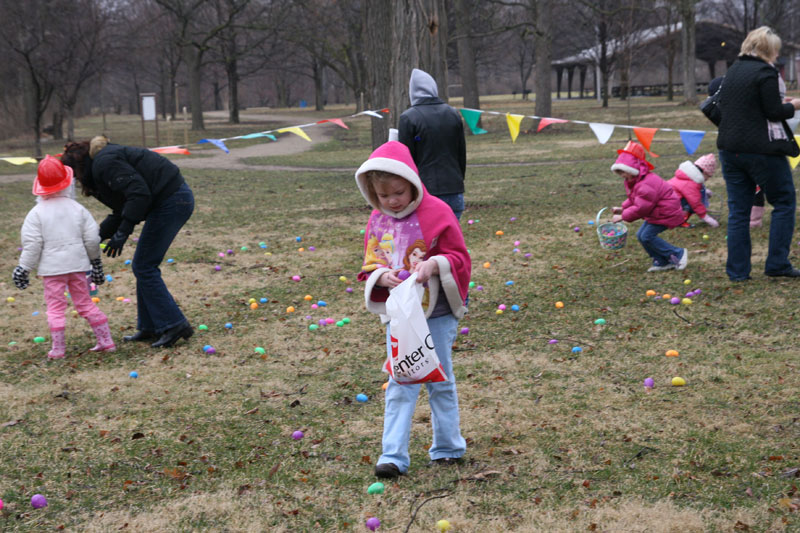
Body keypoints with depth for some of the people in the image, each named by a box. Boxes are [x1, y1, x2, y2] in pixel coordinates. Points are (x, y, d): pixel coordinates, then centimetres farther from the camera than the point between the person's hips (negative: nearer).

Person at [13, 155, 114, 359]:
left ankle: (58, 349, 2)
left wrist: (24, 268, 0)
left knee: (55, 307, 3)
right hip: (77, 264, 3)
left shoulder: (36, 213, -6)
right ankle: (106, 341, 12)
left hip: (51, 267, -3)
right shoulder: (77, 209, 2)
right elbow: (92, 238, 3)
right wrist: (96, 261, 17)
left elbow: (31, 244, -9)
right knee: (85, 303, 12)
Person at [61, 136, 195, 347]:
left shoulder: (104, 163, -12)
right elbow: (121, 211, 23)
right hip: (177, 198, 10)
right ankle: (149, 328, 19)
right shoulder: (104, 160, 20)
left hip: (170, 202, -10)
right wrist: (99, 235, 17)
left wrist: (121, 234, -21)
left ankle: (174, 325, -4)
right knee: (143, 266, 14)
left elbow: (138, 193, -23)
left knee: (144, 267, -5)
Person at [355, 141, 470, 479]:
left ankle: (448, 448, 24)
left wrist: (435, 264, -27)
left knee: (440, 382, 10)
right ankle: (393, 456, 4)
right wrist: (381, 276, -16)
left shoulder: (436, 213, -10)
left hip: (436, 314, -3)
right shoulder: (377, 221, 3)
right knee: (399, 386, 3)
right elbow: (369, 266, 7)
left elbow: (459, 257, -8)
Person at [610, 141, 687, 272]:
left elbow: (641, 207, -29)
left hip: (667, 213, -11)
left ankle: (678, 254, -3)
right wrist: (622, 208, 2)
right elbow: (634, 200, 16)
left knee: (647, 236, -15)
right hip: (656, 212, 11)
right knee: (641, 235, 6)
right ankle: (662, 262, 12)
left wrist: (623, 216, -22)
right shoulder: (632, 182, 5)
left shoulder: (645, 185, -29)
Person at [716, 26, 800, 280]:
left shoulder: (732, 71, 13)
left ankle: (737, 270, 9)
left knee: (738, 210, 9)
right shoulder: (765, 72, -11)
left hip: (730, 149, 7)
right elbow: (774, 112, -14)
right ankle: (777, 263, 5)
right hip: (761, 150, -7)